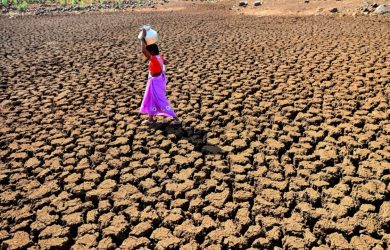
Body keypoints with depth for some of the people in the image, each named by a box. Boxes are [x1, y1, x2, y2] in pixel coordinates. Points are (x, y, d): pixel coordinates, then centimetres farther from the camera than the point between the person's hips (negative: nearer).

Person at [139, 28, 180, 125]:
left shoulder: (153, 59, -29)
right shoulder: (159, 57, -3)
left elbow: (143, 50, -40)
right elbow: (166, 62, 18)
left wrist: (143, 38, -31)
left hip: (156, 82, -10)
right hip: (158, 80, 10)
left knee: (161, 101, 1)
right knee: (151, 99, 21)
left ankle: (176, 119, 7)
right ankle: (151, 118, 35)